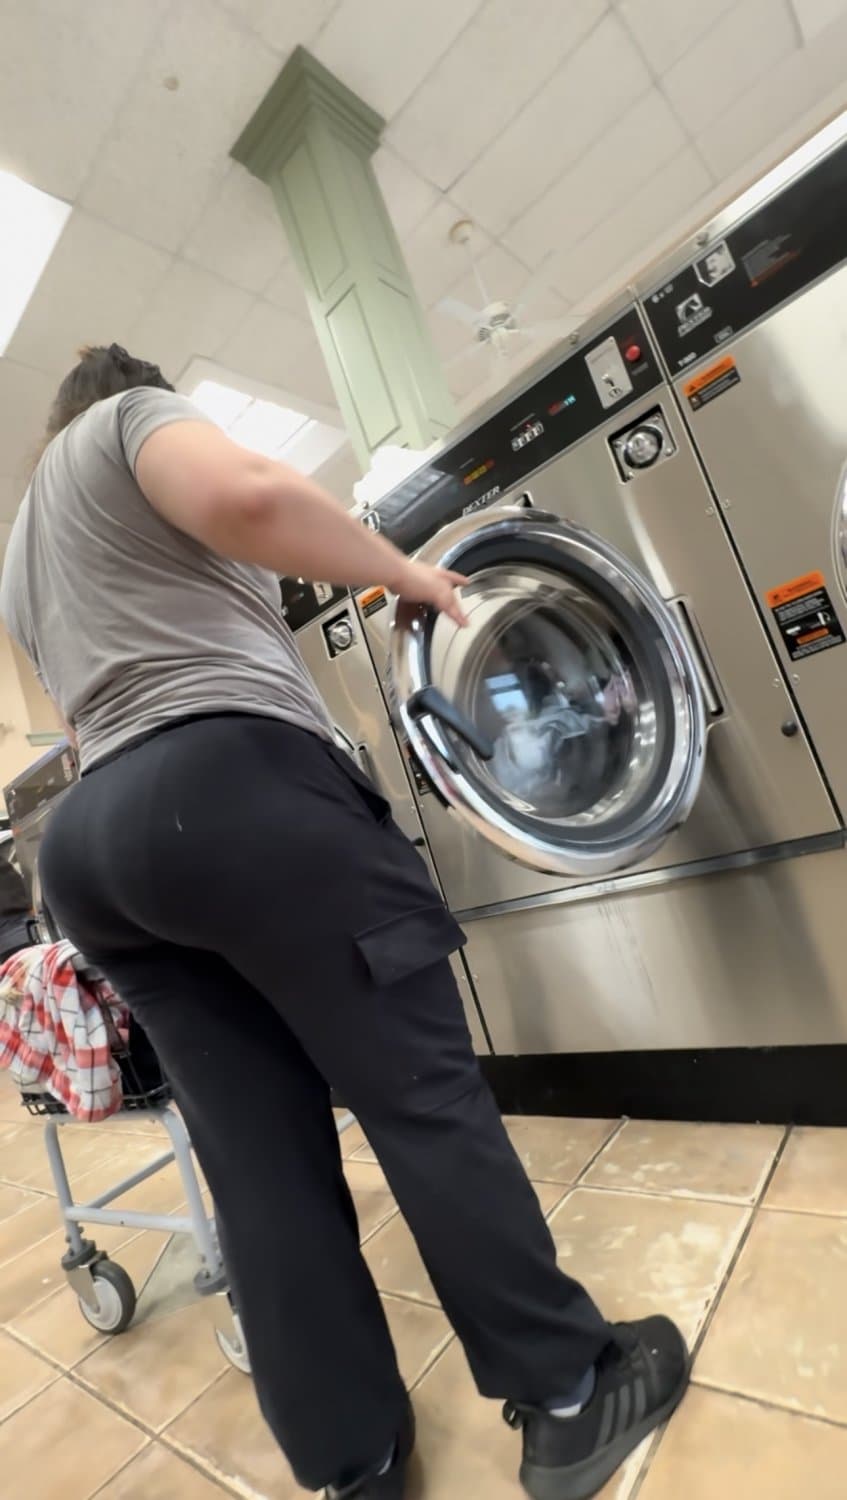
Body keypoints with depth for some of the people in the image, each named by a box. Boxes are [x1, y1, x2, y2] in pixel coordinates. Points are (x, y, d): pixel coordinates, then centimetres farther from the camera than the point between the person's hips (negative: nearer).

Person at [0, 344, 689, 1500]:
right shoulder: (132, 415, 13)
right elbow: (245, 497, -11)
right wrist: (404, 572, 1)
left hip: (96, 844, 9)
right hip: (234, 784, -8)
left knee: (259, 1162, 10)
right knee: (420, 1093, 1)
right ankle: (567, 1395, 17)